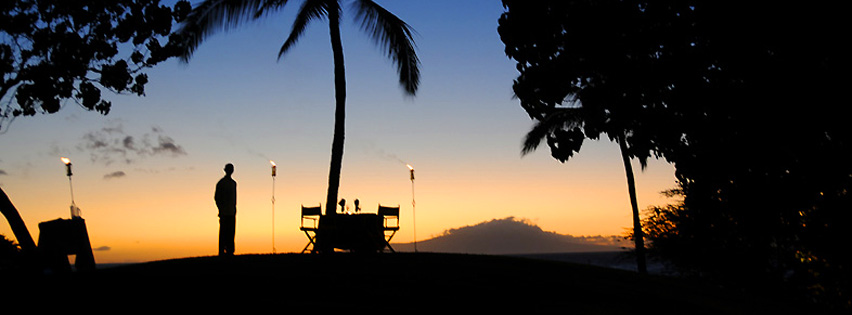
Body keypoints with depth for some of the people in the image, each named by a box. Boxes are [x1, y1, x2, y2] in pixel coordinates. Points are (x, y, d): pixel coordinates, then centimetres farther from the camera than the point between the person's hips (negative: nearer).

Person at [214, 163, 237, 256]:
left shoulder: (234, 183, 18)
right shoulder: (221, 183, -1)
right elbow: (216, 197, -2)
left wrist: (234, 208, 14)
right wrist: (220, 209, -9)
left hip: (232, 213, 6)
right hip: (224, 212, -5)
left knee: (231, 232, 3)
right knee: (223, 232, -7)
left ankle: (230, 251, 6)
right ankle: (222, 251, -5)